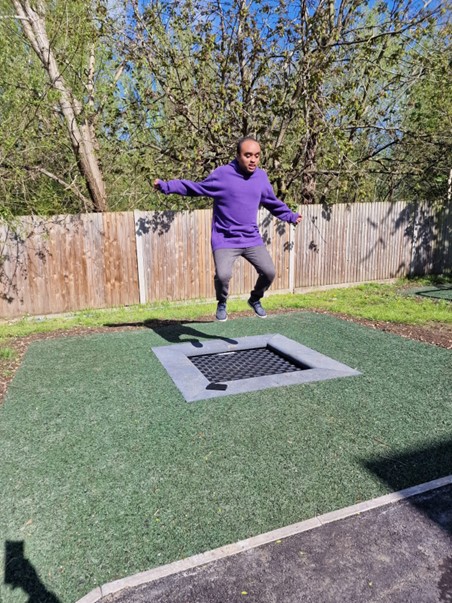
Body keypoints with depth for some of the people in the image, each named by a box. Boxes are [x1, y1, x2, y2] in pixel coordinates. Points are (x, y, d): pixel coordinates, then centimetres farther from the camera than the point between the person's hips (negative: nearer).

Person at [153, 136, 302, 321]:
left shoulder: (262, 177, 5)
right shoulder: (222, 174, -9)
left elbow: (272, 202, 23)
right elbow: (195, 188, 0)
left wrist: (290, 216, 29)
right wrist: (166, 186, -4)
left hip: (252, 239, 5)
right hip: (225, 240, -4)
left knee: (269, 272, -1)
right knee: (223, 275, -22)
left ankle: (255, 299, 30)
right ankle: (222, 304, 12)